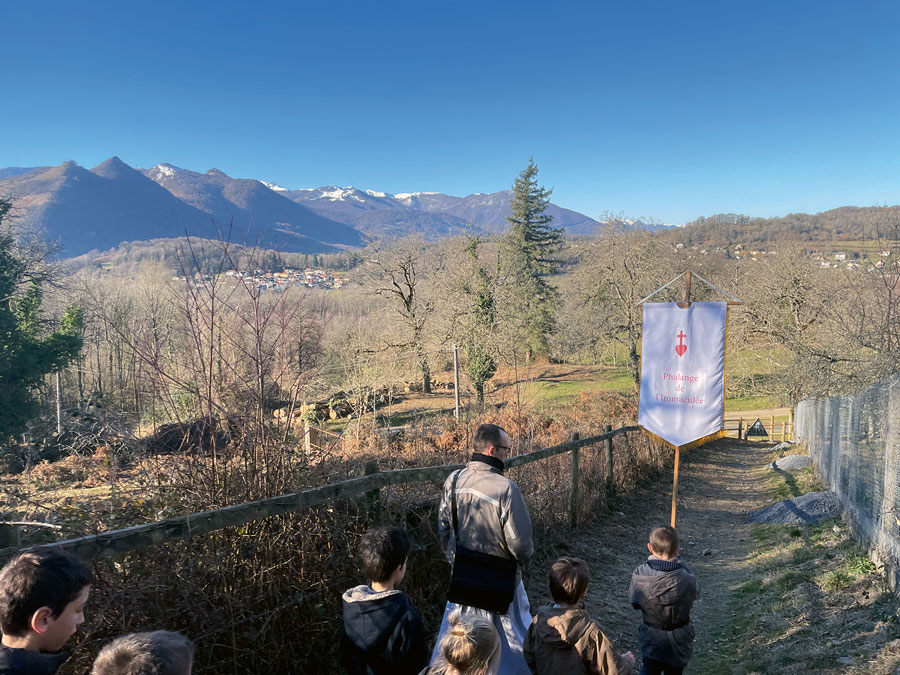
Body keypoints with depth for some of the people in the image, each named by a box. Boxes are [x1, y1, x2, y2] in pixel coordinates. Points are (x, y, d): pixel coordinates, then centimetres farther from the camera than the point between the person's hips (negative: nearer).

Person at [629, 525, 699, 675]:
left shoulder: (639, 575, -24)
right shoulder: (686, 578, -28)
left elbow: (635, 603, -7)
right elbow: (695, 593, -3)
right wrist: (678, 560, -2)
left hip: (651, 640, 0)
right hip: (678, 640, 0)